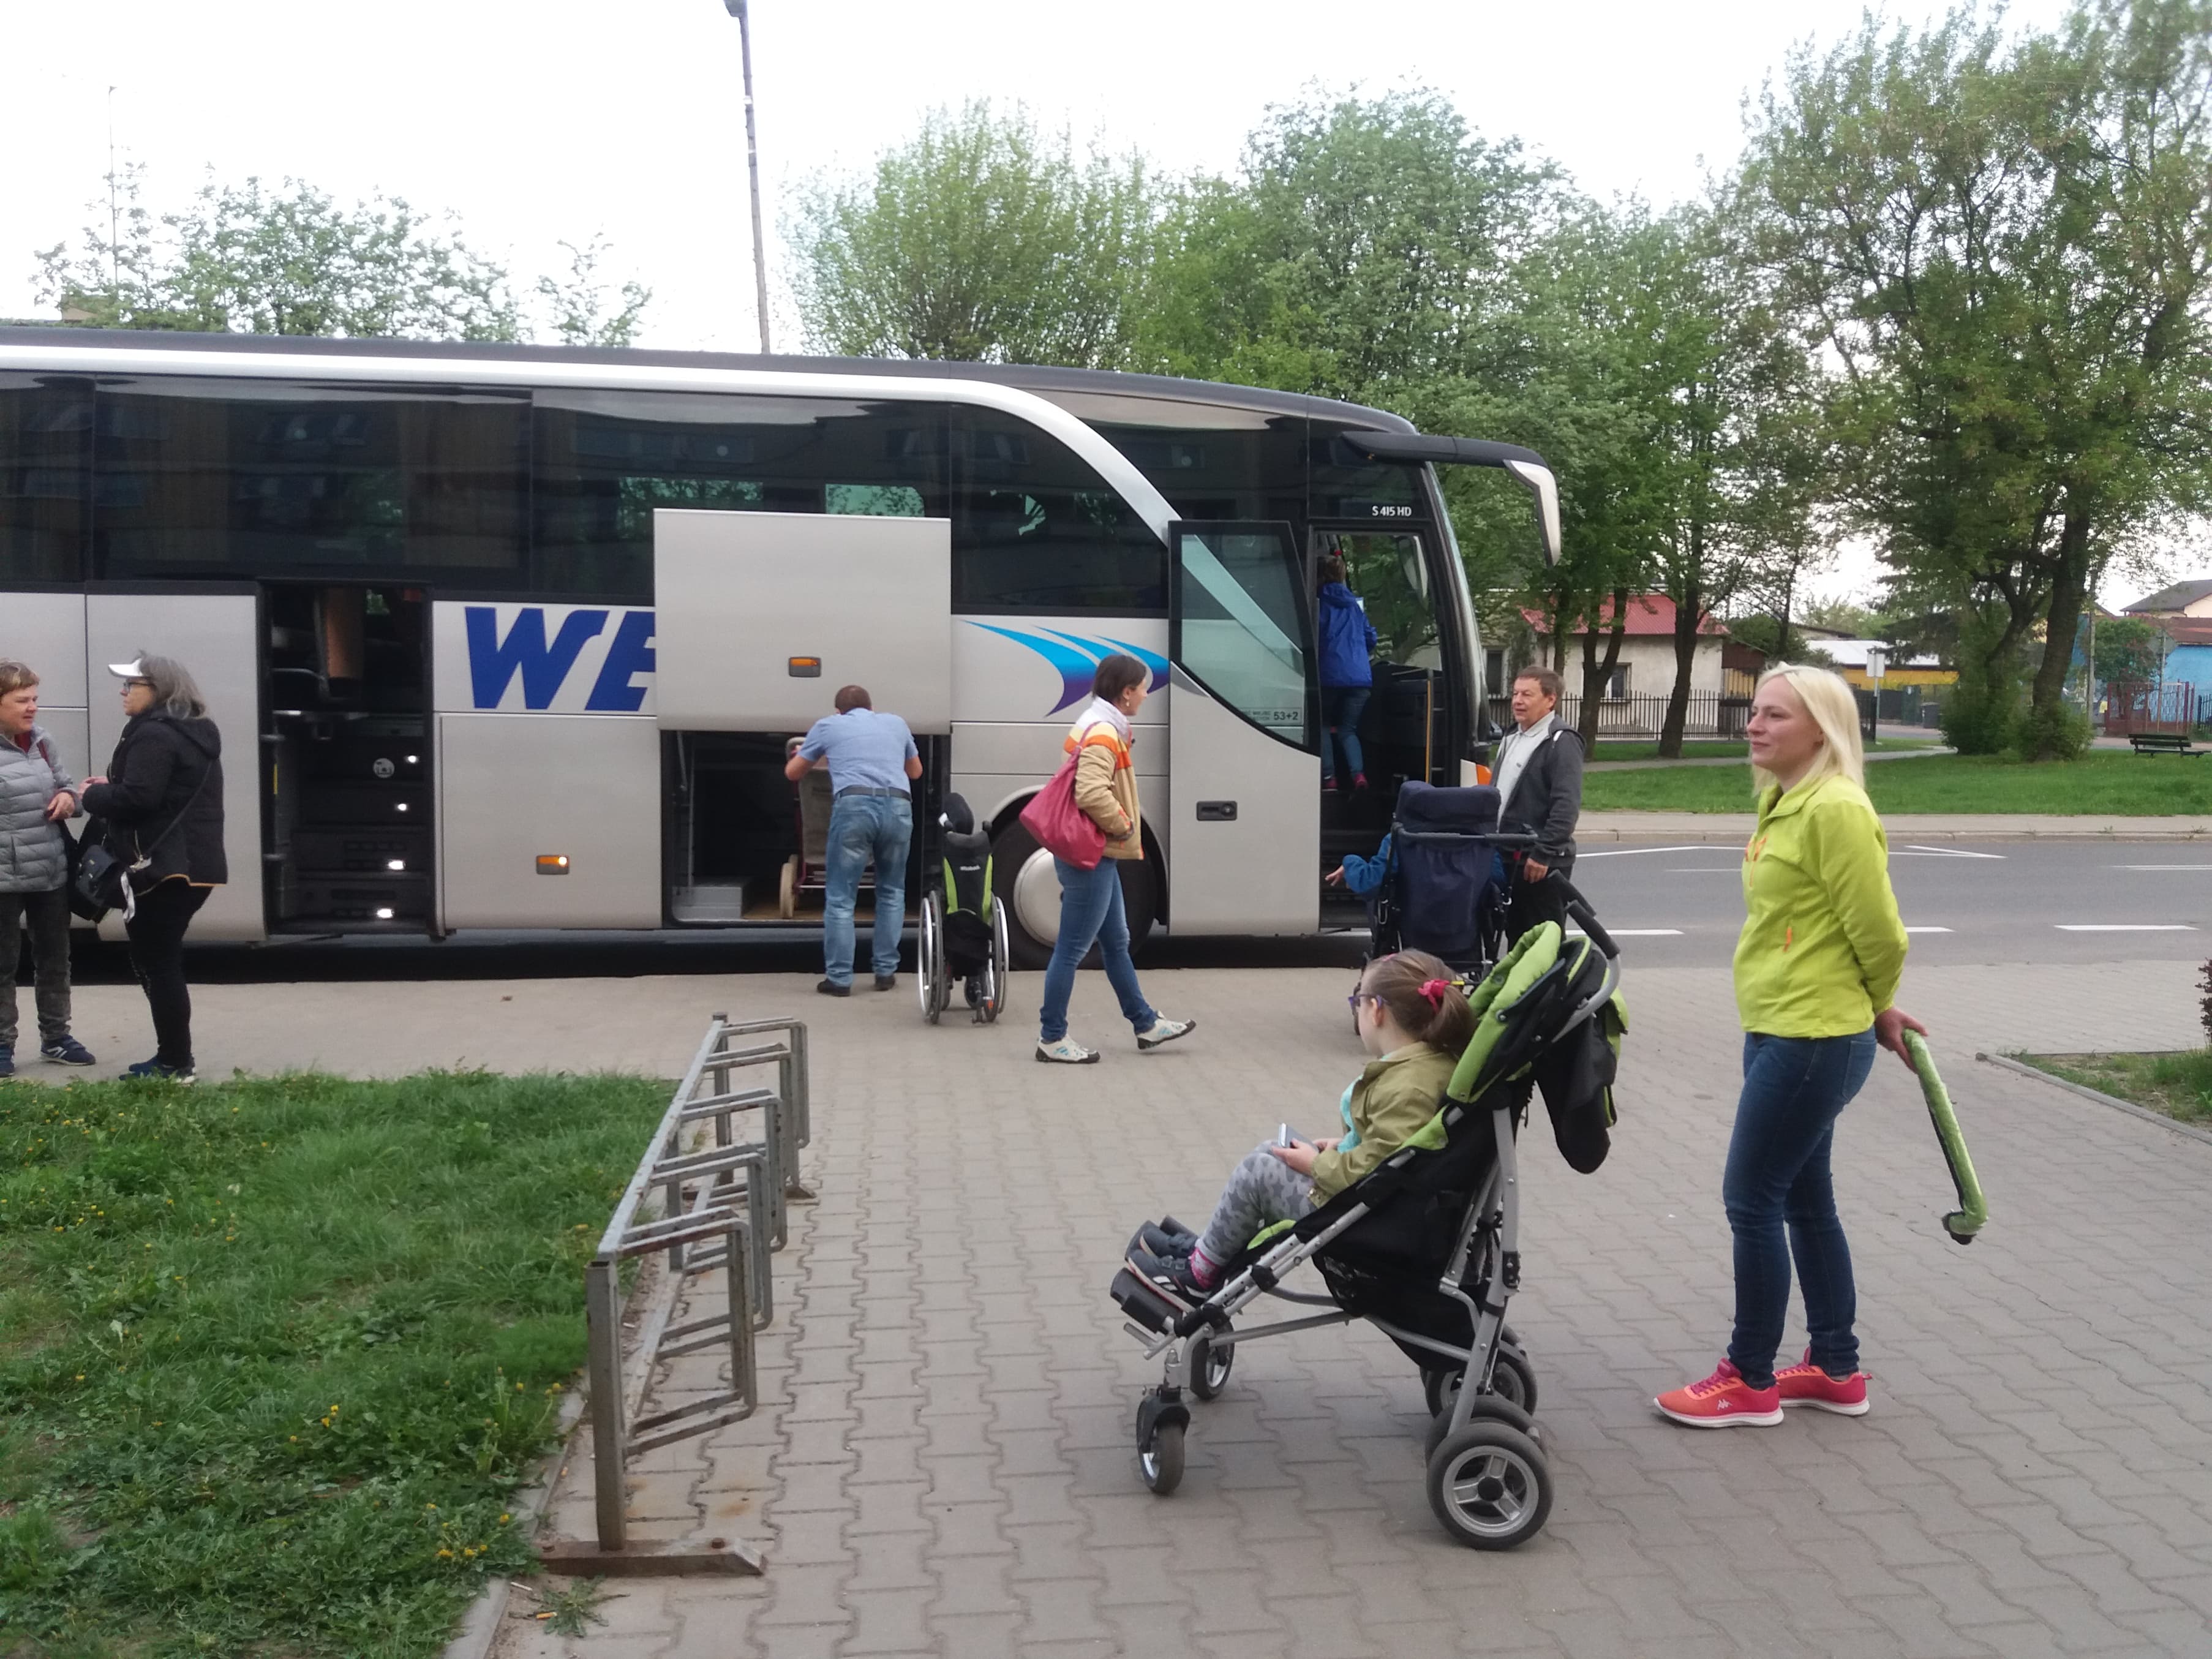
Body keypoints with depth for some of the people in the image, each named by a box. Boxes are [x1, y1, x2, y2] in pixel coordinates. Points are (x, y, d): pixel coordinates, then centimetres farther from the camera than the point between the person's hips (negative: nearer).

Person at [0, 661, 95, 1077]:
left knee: (55, 959, 16)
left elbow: (64, 781, 17)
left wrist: (69, 796, -5)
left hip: (52, 872, 6)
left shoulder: (42, 740, 5)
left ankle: (55, 1037, 30)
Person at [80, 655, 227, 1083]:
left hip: (165, 867, -10)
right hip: (193, 864, 10)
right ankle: (173, 1058, 21)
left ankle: (175, 1065, 0)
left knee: (156, 963, -4)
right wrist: (112, 787, 11)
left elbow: (137, 799, -24)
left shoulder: (154, 735, -15)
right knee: (161, 960, 17)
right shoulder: (193, 733, 18)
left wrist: (93, 795, -5)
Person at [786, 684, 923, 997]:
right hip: (897, 807, 3)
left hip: (854, 806, -2)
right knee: (891, 892, 19)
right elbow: (916, 771, 42)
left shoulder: (827, 726, 22)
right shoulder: (896, 723, 28)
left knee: (840, 897, 5)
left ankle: (839, 978, 3)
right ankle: (886, 972, 18)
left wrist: (826, 758, 51)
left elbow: (793, 772, 30)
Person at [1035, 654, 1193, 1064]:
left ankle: (1146, 1025, 28)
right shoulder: (1103, 734, -18)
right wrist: (1123, 826, -16)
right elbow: (1092, 795, -31)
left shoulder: (1102, 727, 14)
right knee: (1072, 948, -3)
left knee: (1116, 942, 17)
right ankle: (1052, 1038, 4)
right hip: (1091, 857, -11)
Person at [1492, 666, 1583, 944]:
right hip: (1510, 858, 9)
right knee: (1515, 934, 15)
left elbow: (1567, 806, -19)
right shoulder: (1512, 738, 17)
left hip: (1542, 862, -9)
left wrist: (1543, 853, -23)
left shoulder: (1562, 742, -11)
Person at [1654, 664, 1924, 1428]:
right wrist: (1872, 1010, 15)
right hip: (1782, 1033, 10)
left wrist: (1878, 1009, 1)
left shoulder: (1837, 809, -19)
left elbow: (1879, 933, -16)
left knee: (1752, 1201, -2)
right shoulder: (1786, 801, 11)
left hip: (1814, 1041, -10)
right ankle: (1837, 1370, 29)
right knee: (1804, 1200, 17)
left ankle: (1751, 1382, 11)